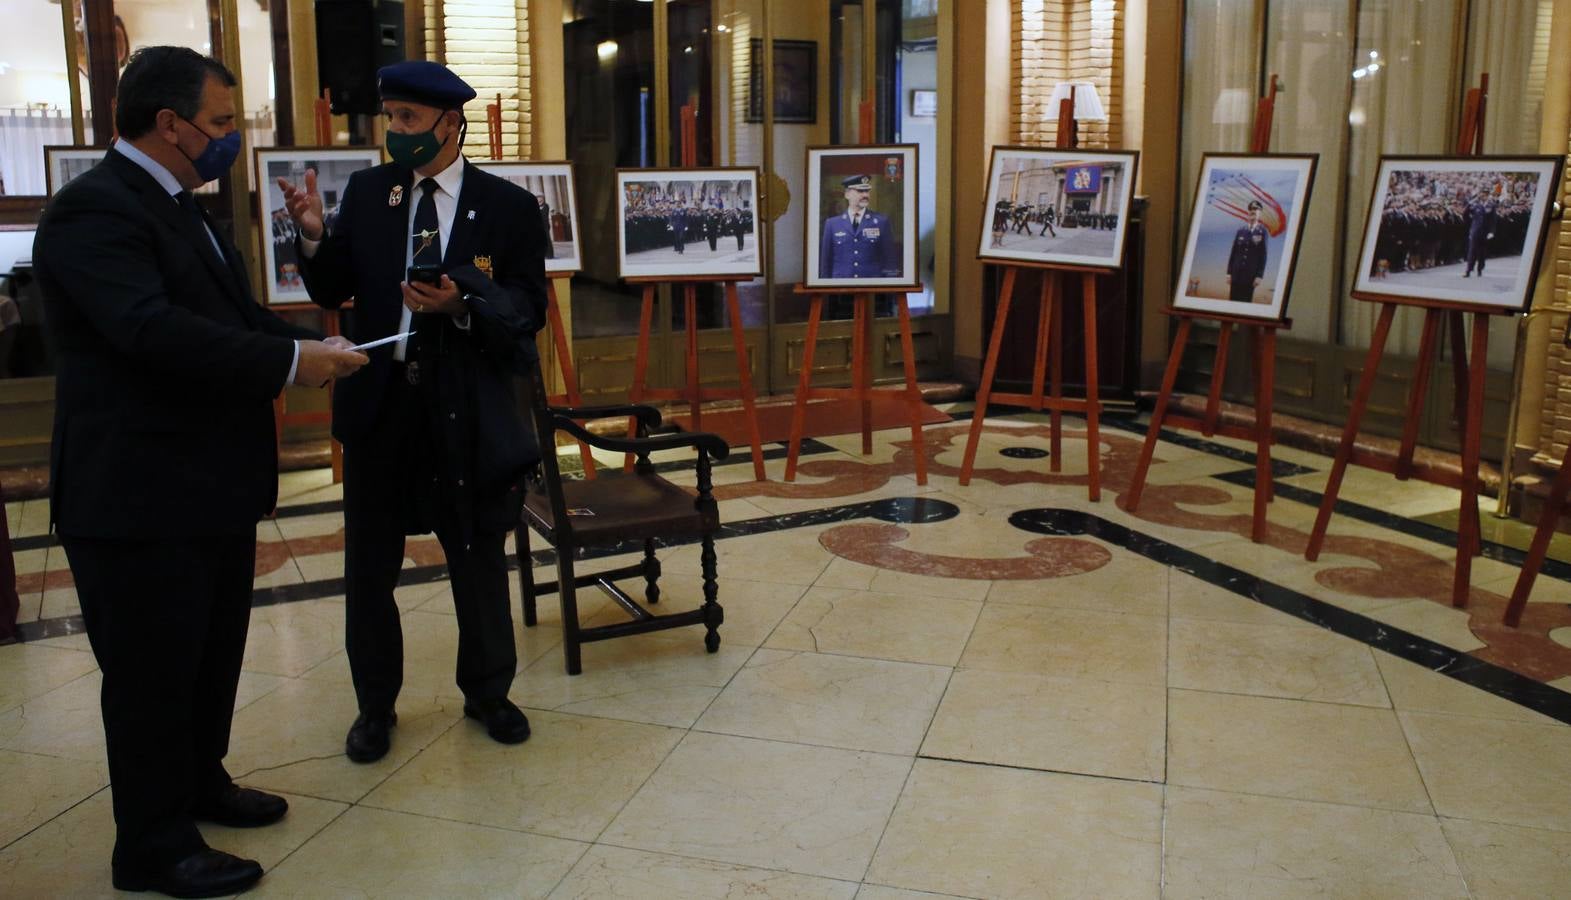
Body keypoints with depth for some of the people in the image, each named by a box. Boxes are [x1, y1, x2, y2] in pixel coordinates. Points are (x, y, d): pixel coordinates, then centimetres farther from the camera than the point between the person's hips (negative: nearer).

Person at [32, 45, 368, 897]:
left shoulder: (181, 209, 15)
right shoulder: (93, 209, -18)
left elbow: (232, 313, 17)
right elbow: (151, 327, -30)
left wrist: (314, 343, 1)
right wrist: (290, 361, -26)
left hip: (211, 483, 10)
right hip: (139, 494, -10)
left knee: (213, 653, 22)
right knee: (152, 671, 3)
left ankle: (200, 782, 41)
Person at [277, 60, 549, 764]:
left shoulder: (507, 205, -3)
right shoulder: (366, 192, 3)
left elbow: (529, 308, -5)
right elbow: (331, 293, 4)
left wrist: (463, 302, -21)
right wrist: (314, 237, -14)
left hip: (467, 406, -2)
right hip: (379, 397, 2)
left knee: (478, 560, 12)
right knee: (369, 566, 11)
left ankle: (487, 692, 33)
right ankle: (376, 706, 29)